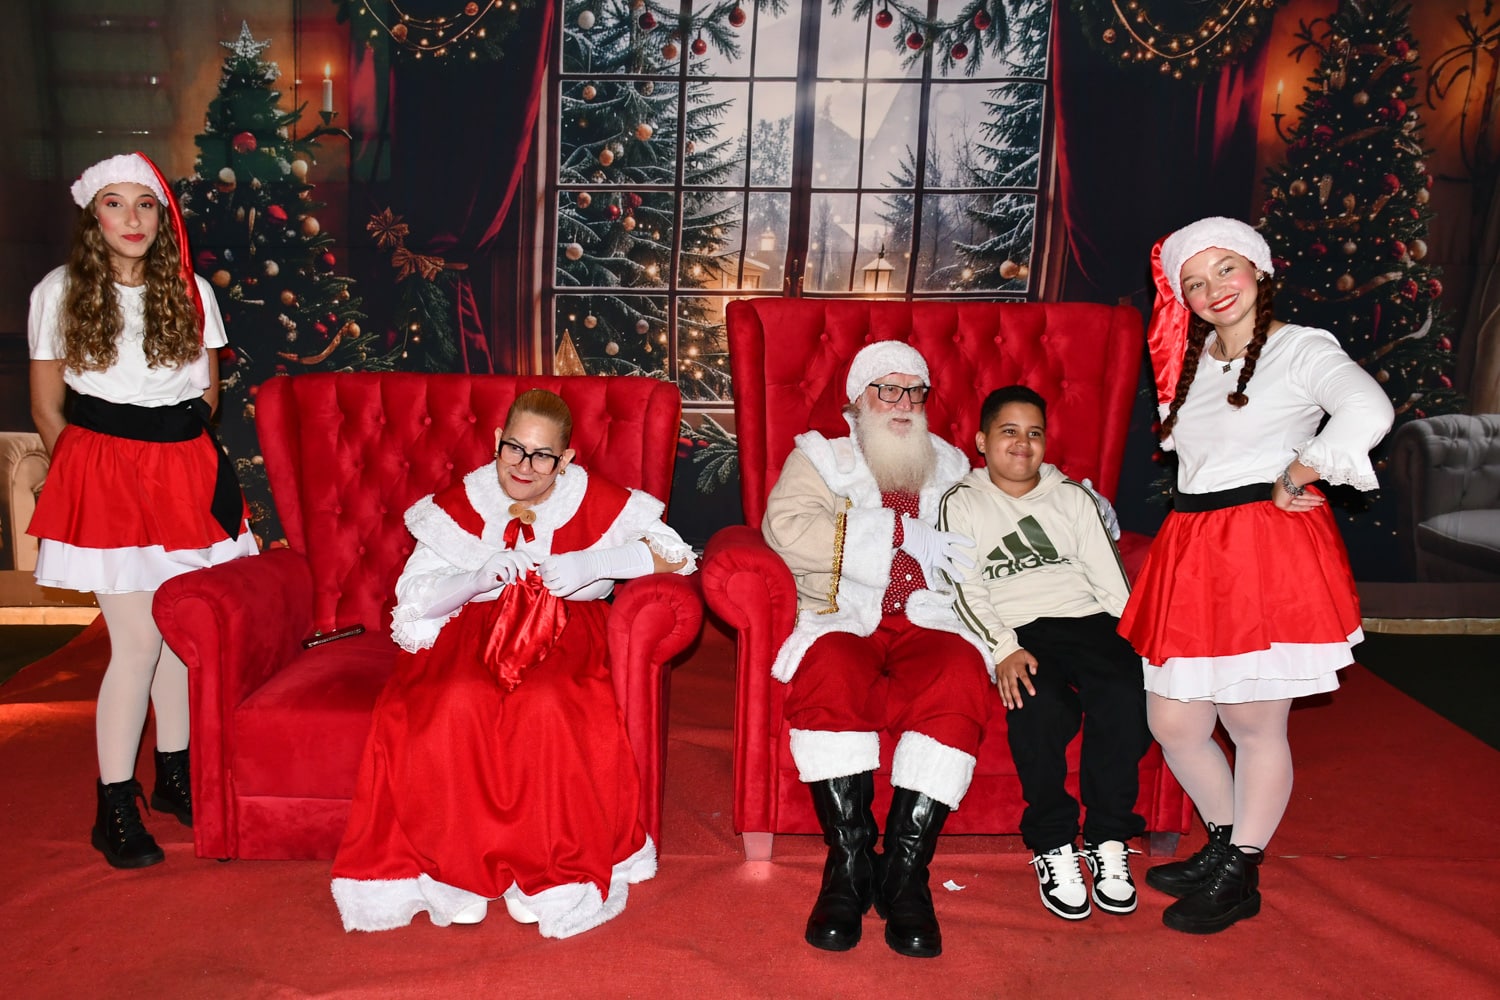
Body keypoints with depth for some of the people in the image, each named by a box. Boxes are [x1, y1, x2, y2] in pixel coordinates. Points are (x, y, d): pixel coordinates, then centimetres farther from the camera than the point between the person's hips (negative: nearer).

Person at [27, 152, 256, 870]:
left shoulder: (191, 291, 6)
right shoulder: (59, 293, 1)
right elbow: (47, 411, 6)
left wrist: (173, 453, 9)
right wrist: (95, 471, 6)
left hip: (187, 470, 3)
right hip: (101, 476, -3)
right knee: (138, 639, -7)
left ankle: (174, 776, 23)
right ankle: (114, 806, 5)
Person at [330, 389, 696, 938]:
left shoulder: (595, 501, -3)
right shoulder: (461, 503, 1)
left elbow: (674, 553, -9)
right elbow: (413, 595, -1)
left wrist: (592, 565, -21)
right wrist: (481, 576, -20)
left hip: (564, 630, -1)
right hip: (476, 629, 2)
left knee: (548, 704, -34)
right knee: (458, 702, -31)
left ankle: (558, 875, -16)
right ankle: (456, 870, -13)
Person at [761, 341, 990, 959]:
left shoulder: (950, 468, 27)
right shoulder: (820, 458, 16)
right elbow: (785, 526, -4)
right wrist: (902, 538, -7)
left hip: (927, 622, 2)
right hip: (843, 621, -2)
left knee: (960, 673, -33)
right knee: (828, 671, -37)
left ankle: (906, 869, -29)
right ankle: (849, 861, -26)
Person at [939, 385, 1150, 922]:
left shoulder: (1072, 496, 21)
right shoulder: (962, 503, 13)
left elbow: (1110, 579, 15)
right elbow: (966, 589, 1)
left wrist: (1135, 644, -1)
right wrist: (1004, 651, -14)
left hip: (1089, 619, 3)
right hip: (1017, 632, -2)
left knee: (1127, 693, -27)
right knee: (1039, 705, -32)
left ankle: (1108, 839, -13)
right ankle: (1052, 843, -15)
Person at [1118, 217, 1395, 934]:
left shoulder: (1301, 348, -3)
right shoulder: (1190, 364, 19)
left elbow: (1368, 412, -23)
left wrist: (1295, 478, -16)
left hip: (1271, 549, -7)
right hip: (1190, 551, 7)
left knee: (1254, 724, 2)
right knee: (1172, 723, 7)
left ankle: (1239, 879, 20)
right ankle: (1222, 846, 31)